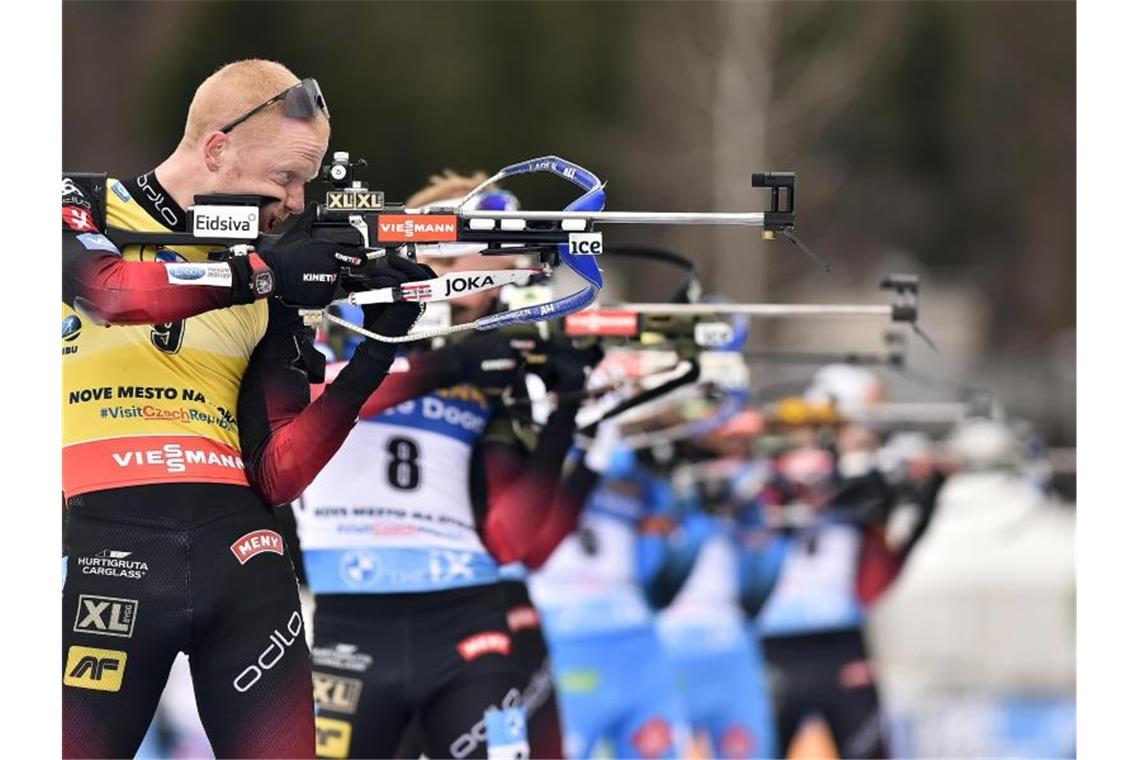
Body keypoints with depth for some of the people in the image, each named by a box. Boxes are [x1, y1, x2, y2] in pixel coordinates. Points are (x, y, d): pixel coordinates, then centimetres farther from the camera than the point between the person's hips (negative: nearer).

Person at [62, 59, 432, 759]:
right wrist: (266, 273, -20)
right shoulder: (86, 210, 5)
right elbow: (109, 289, -20)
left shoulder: (269, 277, 14)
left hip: (237, 547, 4)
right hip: (104, 545, -4)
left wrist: (375, 353, -5)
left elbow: (275, 473, 6)